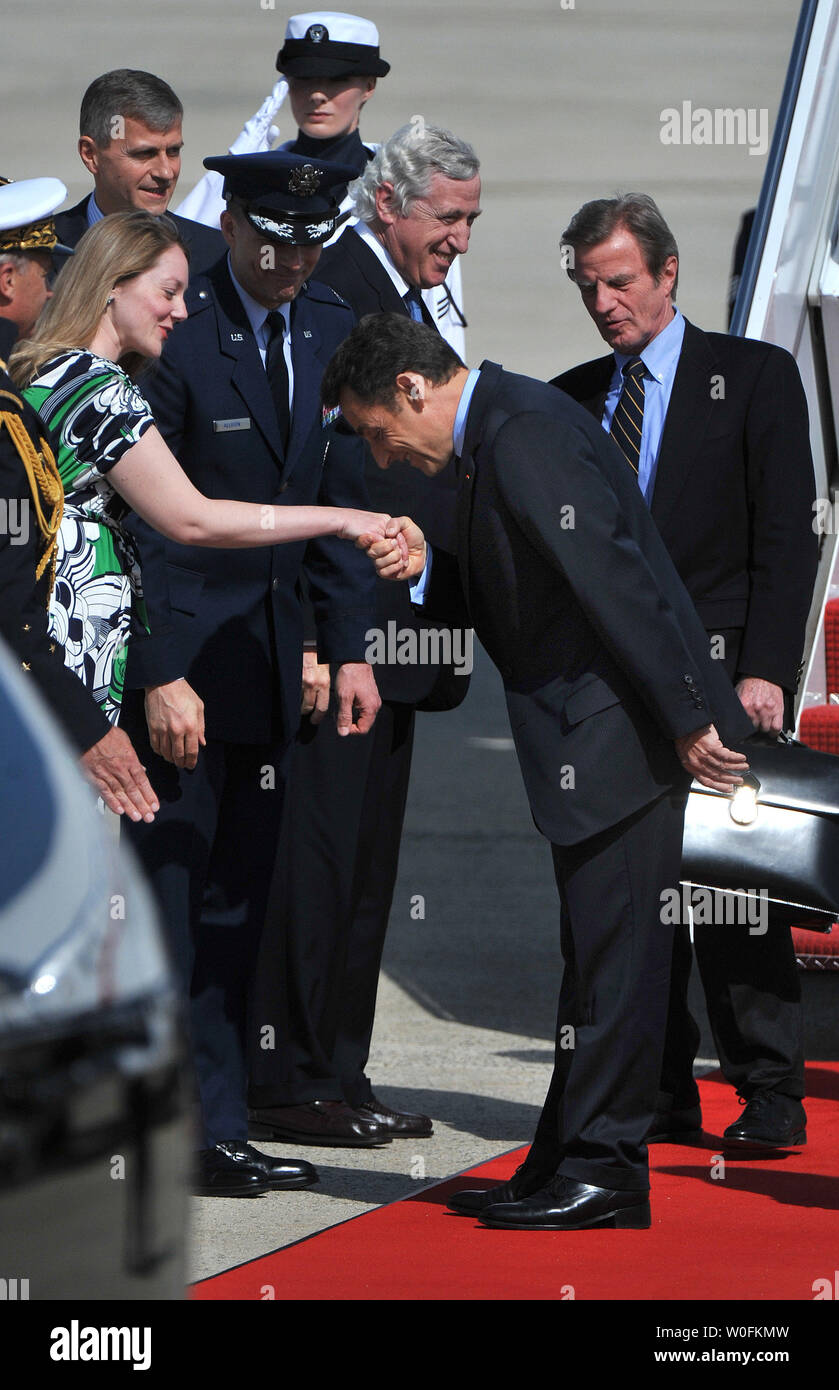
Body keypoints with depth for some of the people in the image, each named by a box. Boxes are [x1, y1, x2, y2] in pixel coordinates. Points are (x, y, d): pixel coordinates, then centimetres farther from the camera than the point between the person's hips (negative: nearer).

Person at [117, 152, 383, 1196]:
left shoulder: (330, 332, 8)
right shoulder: (175, 335, -13)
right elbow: (136, 518, -13)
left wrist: (350, 648, 9)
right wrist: (159, 675, -18)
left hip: (271, 647, 7)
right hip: (175, 651, -7)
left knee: (242, 892, 8)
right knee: (174, 890, -6)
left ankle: (217, 1120, 12)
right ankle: (195, 1131, -3)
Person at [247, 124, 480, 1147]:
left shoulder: (405, 302, 18)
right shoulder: (330, 293, -13)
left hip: (391, 635, 10)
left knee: (365, 863, 12)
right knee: (315, 857, -7)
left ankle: (338, 1075, 17)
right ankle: (286, 1082, -3)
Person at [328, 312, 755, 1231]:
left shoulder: (524, 439, -19)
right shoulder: (497, 430, 15)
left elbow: (614, 581, -23)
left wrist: (686, 722, -23)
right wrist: (428, 567, 2)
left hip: (621, 732, -11)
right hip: (591, 739, 11)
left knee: (611, 955, -6)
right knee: (598, 955, 14)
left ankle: (602, 1172, -1)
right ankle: (569, 1167, 20)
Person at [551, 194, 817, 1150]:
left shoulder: (754, 378, 3)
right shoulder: (571, 400, 15)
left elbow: (787, 536, -3)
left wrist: (763, 670, -12)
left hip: (722, 673, -4)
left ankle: (769, 1094, -3)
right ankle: (660, 1092, 7)